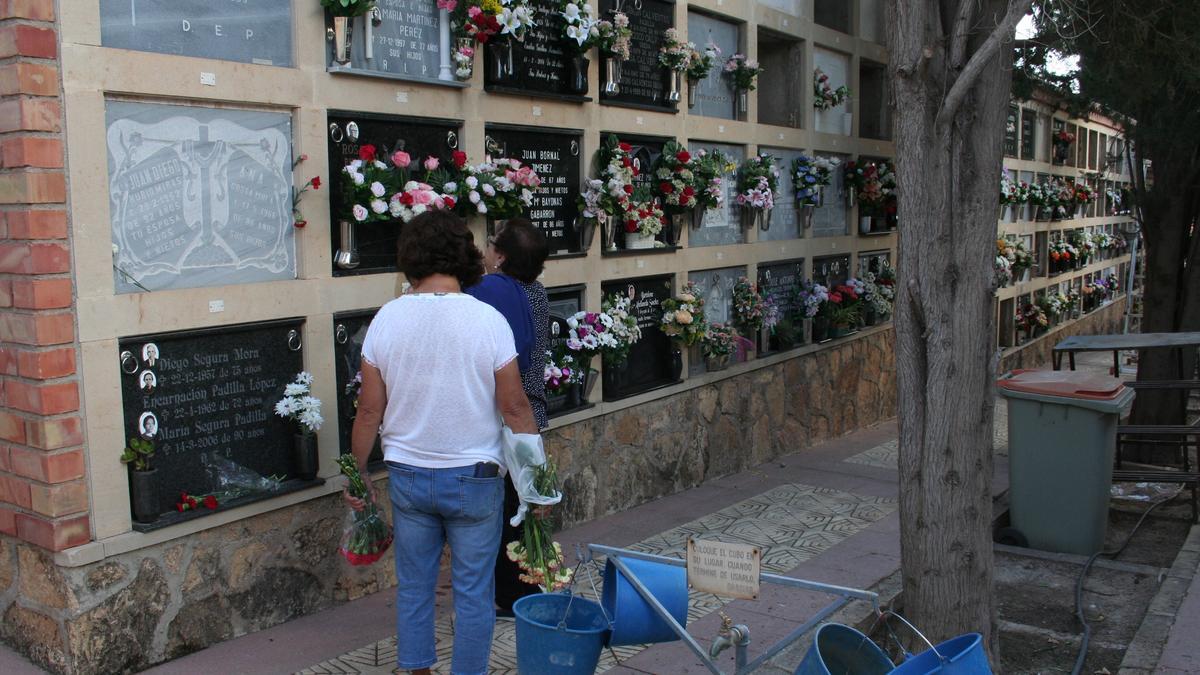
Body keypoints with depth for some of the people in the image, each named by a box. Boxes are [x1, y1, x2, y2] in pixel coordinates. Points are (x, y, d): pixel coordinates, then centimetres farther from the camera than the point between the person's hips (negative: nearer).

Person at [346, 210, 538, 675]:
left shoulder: (386, 319, -6)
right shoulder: (487, 320, -14)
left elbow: (370, 411, -2)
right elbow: (514, 409, -11)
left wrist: (356, 475, 10)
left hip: (407, 476, 3)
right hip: (473, 478, -3)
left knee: (413, 585, 18)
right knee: (473, 593, 10)